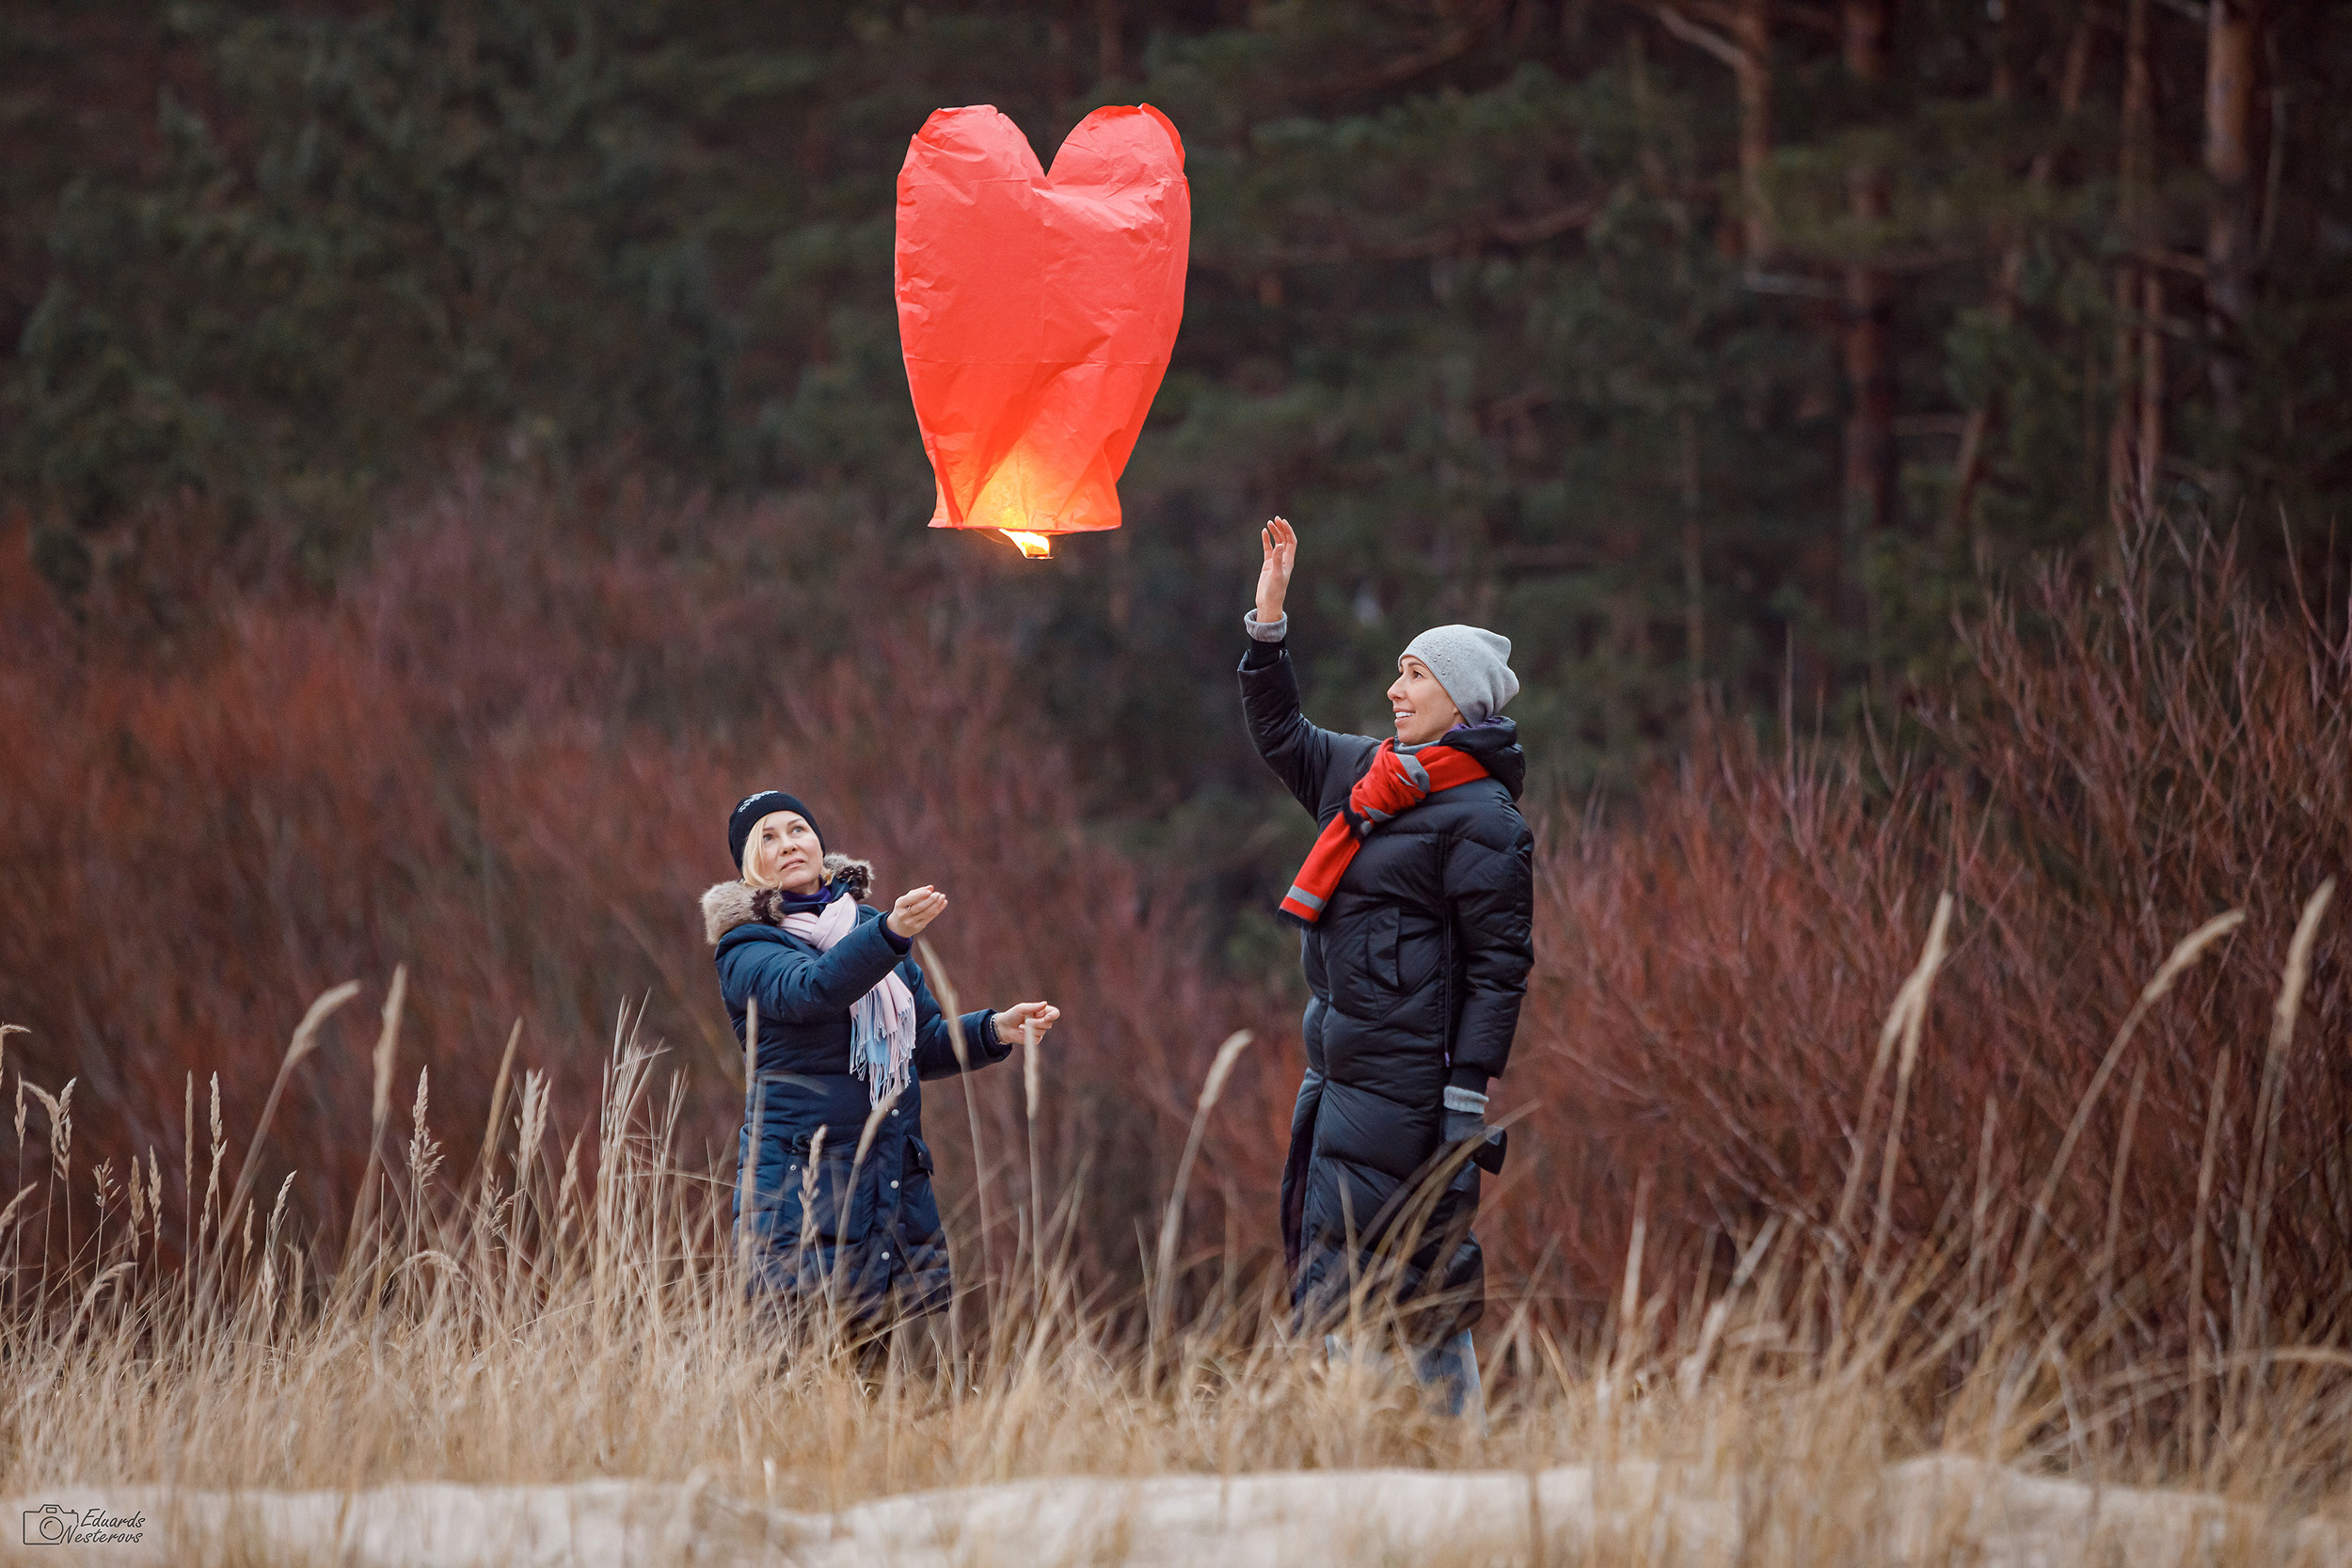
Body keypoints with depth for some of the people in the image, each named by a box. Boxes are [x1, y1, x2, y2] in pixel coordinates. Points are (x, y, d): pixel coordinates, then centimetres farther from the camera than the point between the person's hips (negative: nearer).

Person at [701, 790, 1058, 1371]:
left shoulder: (869, 925, 17)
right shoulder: (746, 951, -2)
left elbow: (924, 1046, 24)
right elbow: (811, 989, -25)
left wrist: (995, 1029, 5)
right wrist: (892, 933, -41)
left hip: (898, 1177, 6)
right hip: (801, 1181, -6)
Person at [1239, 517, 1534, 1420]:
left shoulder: (1482, 819, -11)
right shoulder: (1365, 774, 13)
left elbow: (1499, 965, -13)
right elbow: (1278, 733, 29)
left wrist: (1469, 1099, -18)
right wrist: (1270, 615, 20)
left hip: (1406, 1074, -9)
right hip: (1340, 1066, 9)